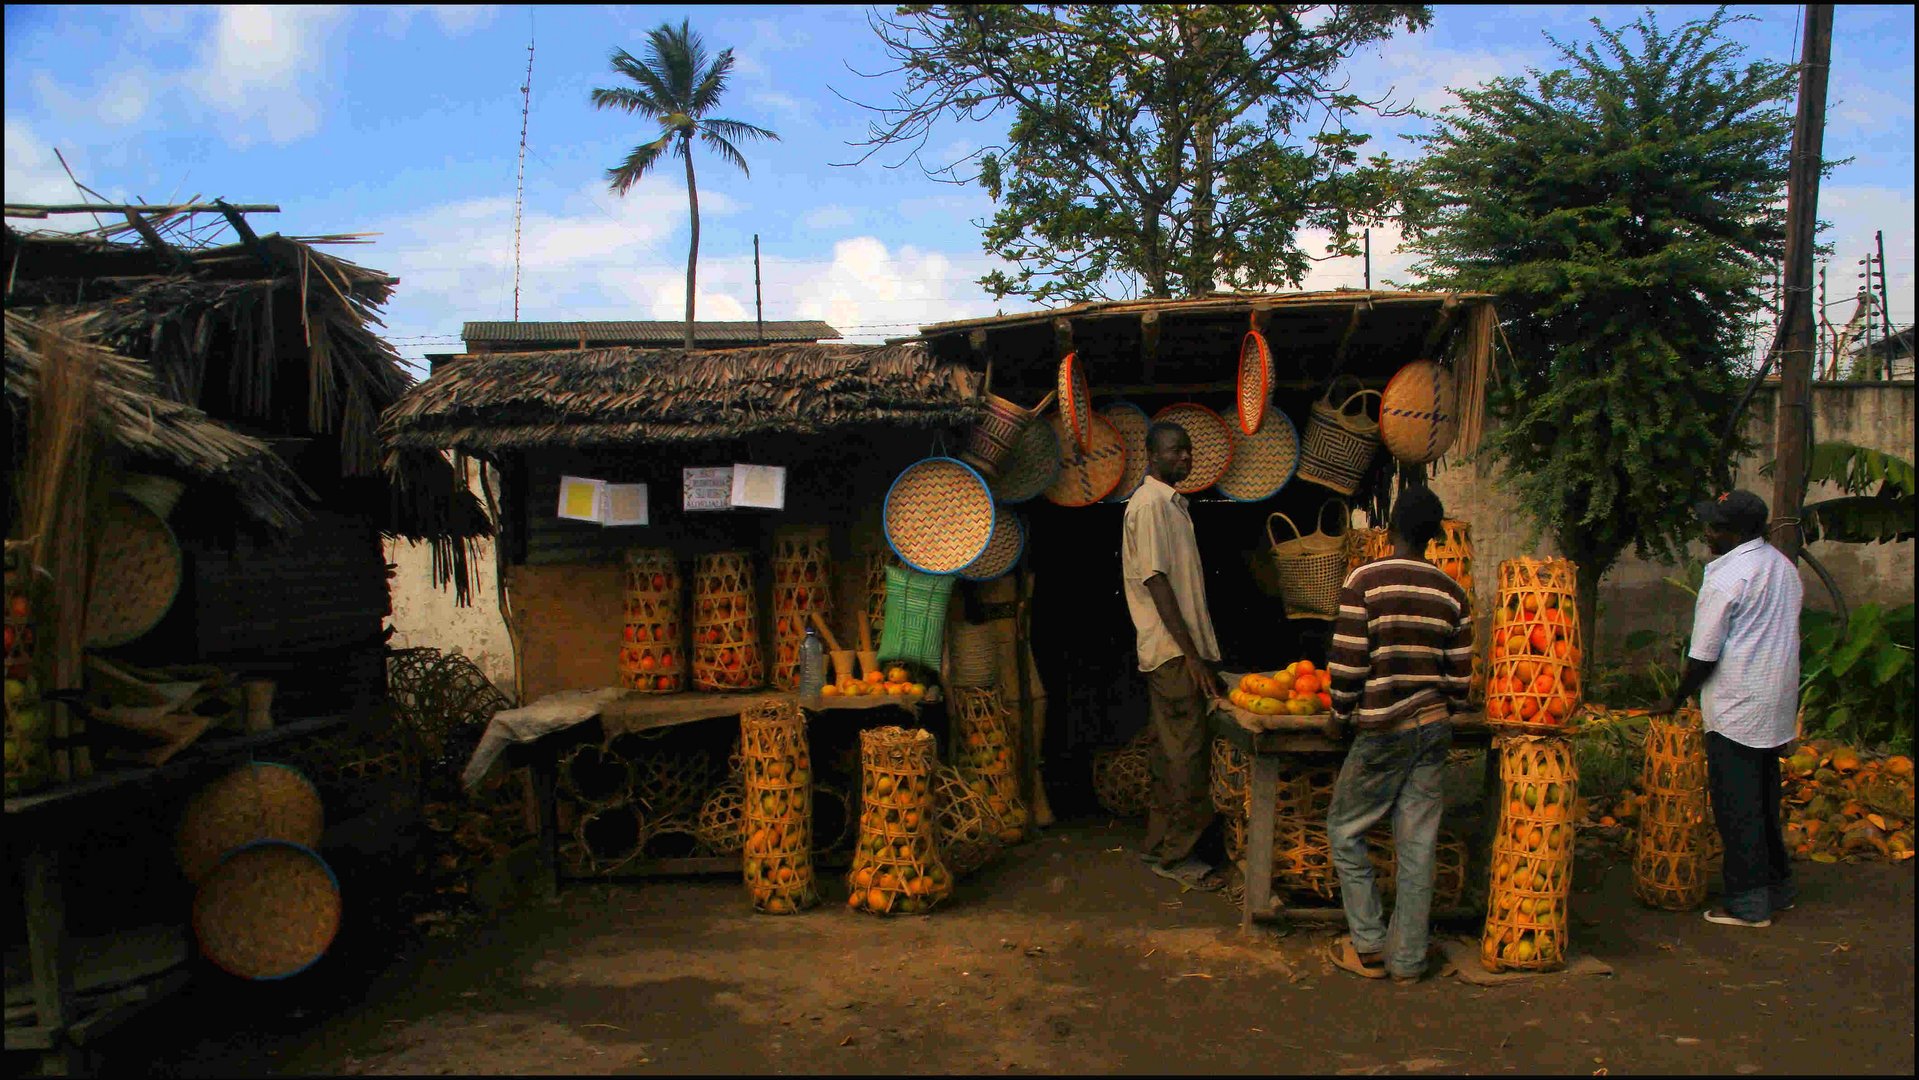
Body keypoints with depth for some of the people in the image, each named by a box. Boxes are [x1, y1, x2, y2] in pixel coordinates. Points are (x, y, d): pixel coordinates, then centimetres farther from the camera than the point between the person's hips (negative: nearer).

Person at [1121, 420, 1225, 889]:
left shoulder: (1171, 502, 18)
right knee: (1187, 752, -6)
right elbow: (1157, 582, -19)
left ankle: (1159, 845, 22)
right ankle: (1176, 854, 1)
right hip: (1173, 652, -10)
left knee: (1172, 751, 14)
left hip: (1177, 651, 10)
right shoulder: (1149, 503, -12)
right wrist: (1191, 654, -21)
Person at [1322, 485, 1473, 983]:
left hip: (1384, 731, -5)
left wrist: (1343, 714, 4)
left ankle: (1369, 947, 11)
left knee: (1345, 829, 10)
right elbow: (1461, 675, 7)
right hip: (1434, 729, 5)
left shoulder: (1364, 581, -9)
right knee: (1417, 843, 8)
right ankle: (1408, 958, 15)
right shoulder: (1452, 593, 4)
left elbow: (1347, 663, -12)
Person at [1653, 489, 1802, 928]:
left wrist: (1677, 699, -1)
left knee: (1736, 805, -1)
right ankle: (1777, 886, 29)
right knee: (1764, 798, 19)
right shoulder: (1784, 566, 9)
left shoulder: (1725, 578, -18)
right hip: (1778, 704, 9)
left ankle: (1748, 903, 5)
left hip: (1737, 709, -9)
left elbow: (1703, 655, -15)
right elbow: (1785, 633, 16)